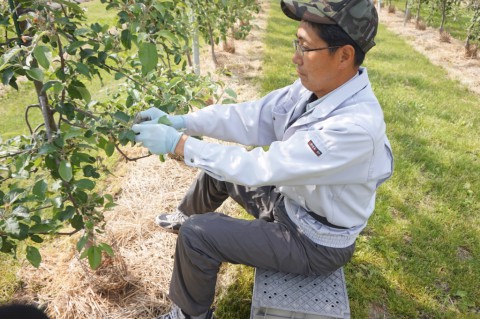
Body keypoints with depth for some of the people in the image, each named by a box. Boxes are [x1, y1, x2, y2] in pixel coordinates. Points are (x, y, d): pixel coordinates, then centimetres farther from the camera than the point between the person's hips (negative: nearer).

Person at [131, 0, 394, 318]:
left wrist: (177, 143, -28)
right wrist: (180, 121, -17)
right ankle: (186, 216, 47)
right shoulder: (314, 86, -11)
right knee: (217, 169, 15)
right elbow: (250, 116, -8)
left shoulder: (357, 126, -35)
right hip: (290, 199, 8)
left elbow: (261, 167, -34)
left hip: (314, 242, -7)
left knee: (196, 234, -11)